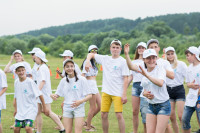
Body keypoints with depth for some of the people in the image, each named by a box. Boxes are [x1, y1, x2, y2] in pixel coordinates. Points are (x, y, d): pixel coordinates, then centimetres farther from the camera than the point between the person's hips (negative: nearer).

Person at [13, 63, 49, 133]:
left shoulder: (30, 82, -13)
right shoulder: (16, 82, 4)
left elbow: (39, 95, -10)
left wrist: (44, 108, -10)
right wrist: (15, 109, 20)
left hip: (30, 109, -6)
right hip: (20, 110, 6)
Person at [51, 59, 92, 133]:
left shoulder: (81, 79, -6)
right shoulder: (63, 81, 6)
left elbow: (89, 95, -7)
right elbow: (58, 94, 12)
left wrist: (80, 101, -25)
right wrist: (53, 96, -13)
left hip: (79, 108, -4)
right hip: (67, 108, 4)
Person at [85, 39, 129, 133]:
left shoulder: (123, 61, -3)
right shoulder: (105, 59, 9)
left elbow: (125, 79, -6)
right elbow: (91, 54, 20)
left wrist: (124, 94, -12)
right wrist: (87, 61, -3)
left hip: (117, 93, -5)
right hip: (106, 92, 5)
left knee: (119, 115, -10)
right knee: (104, 115, 6)